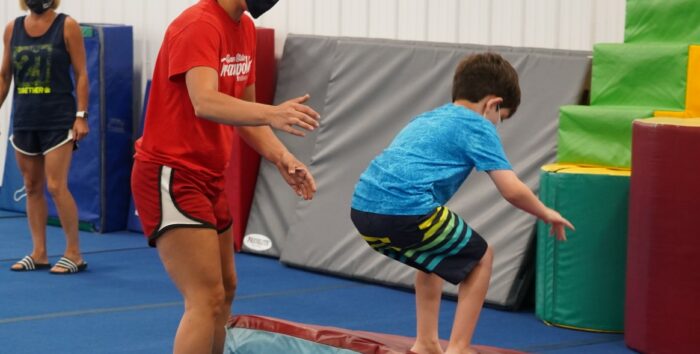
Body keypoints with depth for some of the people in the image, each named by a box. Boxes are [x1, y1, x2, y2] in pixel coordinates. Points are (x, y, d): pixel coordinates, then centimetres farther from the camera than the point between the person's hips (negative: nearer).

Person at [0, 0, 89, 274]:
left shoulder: (66, 26, -2)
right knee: (32, 187, 7)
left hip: (59, 120, -5)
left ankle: (74, 253, 0)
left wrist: (81, 115, -11)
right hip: (24, 120, 5)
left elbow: (81, 73, -4)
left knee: (56, 186, -9)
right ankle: (39, 253, 14)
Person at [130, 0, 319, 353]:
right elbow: (205, 102, -35)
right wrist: (272, 114, -50)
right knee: (207, 299, -16)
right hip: (170, 177, -10)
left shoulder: (245, 29, 9)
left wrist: (281, 157, -1)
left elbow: (244, 109, 14)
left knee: (225, 290, 18)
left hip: (209, 178, 10)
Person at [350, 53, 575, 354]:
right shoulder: (478, 126, 5)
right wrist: (546, 214, 16)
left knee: (434, 255, 32)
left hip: (363, 208, 8)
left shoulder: (428, 119, 28)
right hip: (407, 211, -8)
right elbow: (512, 190, -1)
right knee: (480, 258, 13)